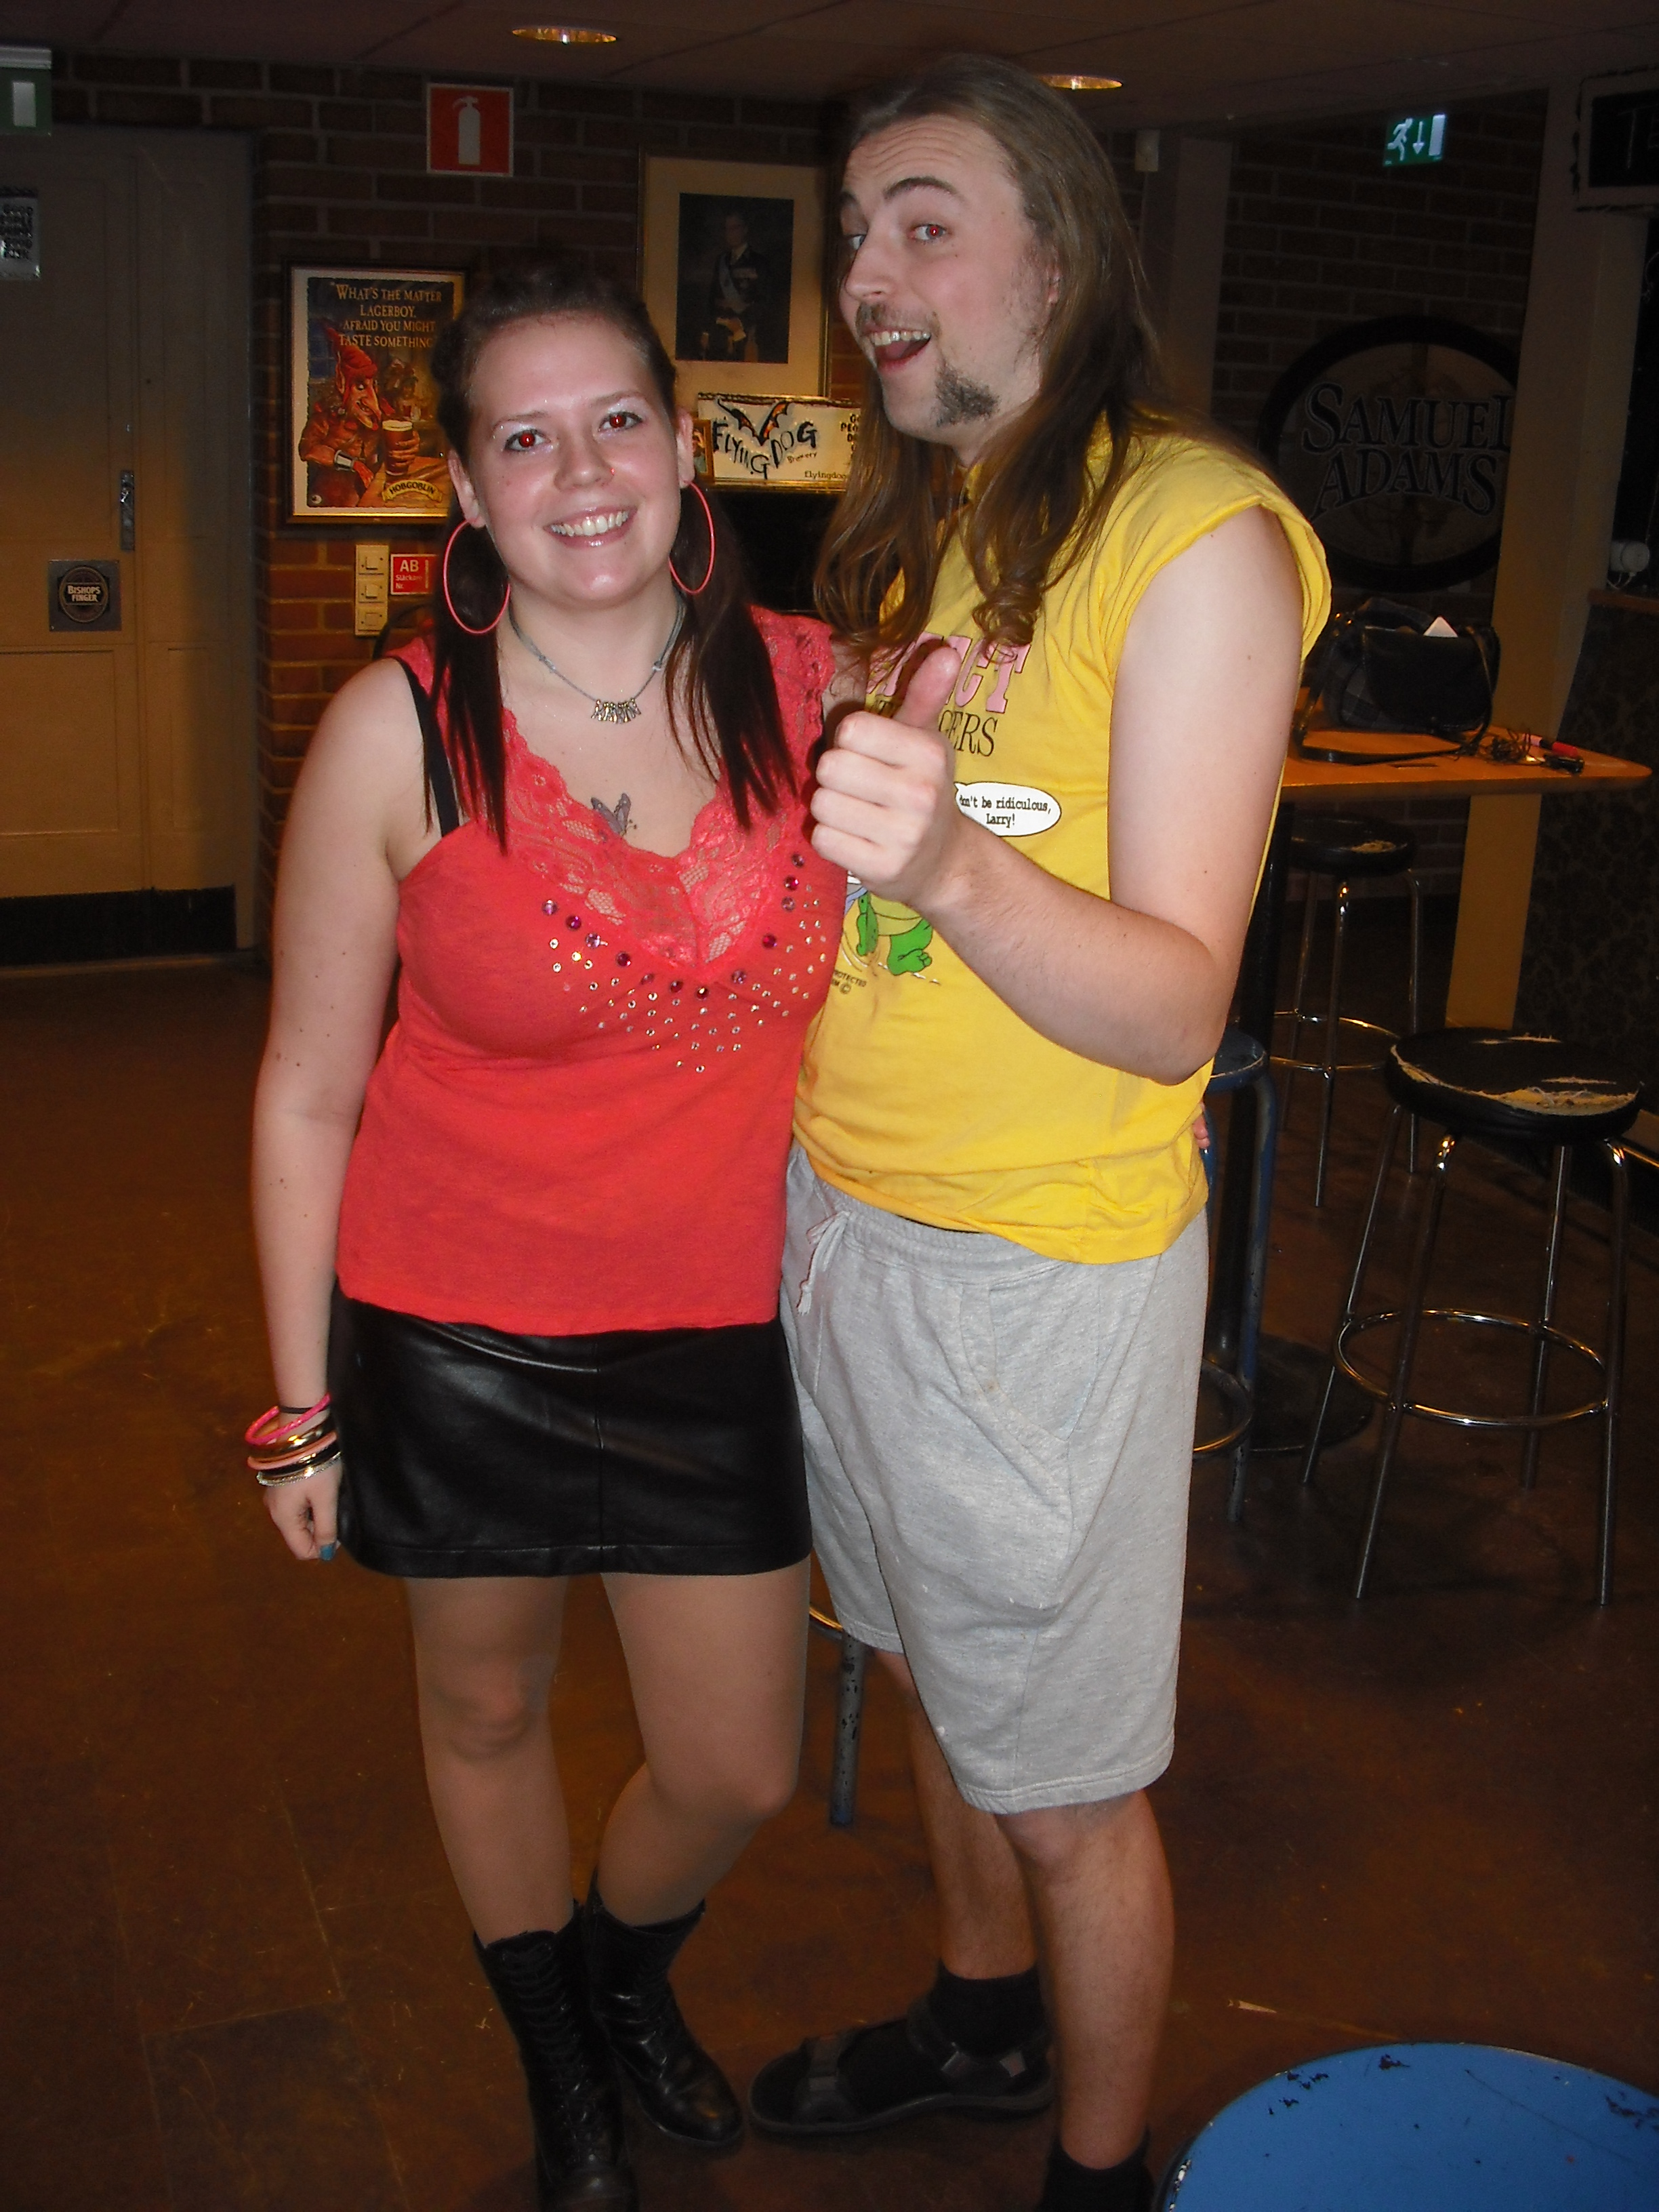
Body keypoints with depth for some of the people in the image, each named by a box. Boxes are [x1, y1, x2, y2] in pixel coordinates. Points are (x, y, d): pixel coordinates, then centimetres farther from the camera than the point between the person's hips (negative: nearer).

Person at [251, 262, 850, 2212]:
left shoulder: (810, 682, -7)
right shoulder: (398, 732, -15)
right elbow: (306, 1097, -7)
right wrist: (304, 1408, -3)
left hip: (723, 1337, 2)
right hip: (462, 1341, -2)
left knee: (739, 1773, 14)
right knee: (486, 1711, 20)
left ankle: (626, 1971, 53)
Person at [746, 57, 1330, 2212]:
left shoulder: (1194, 529, -15)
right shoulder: (911, 527, 10)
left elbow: (1174, 1005, -22)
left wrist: (949, 861, -37)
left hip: (1042, 1262, -7)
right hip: (842, 1208, 7)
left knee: (1067, 1782, 8)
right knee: (940, 1678, 23)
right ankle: (981, 2015, 46)